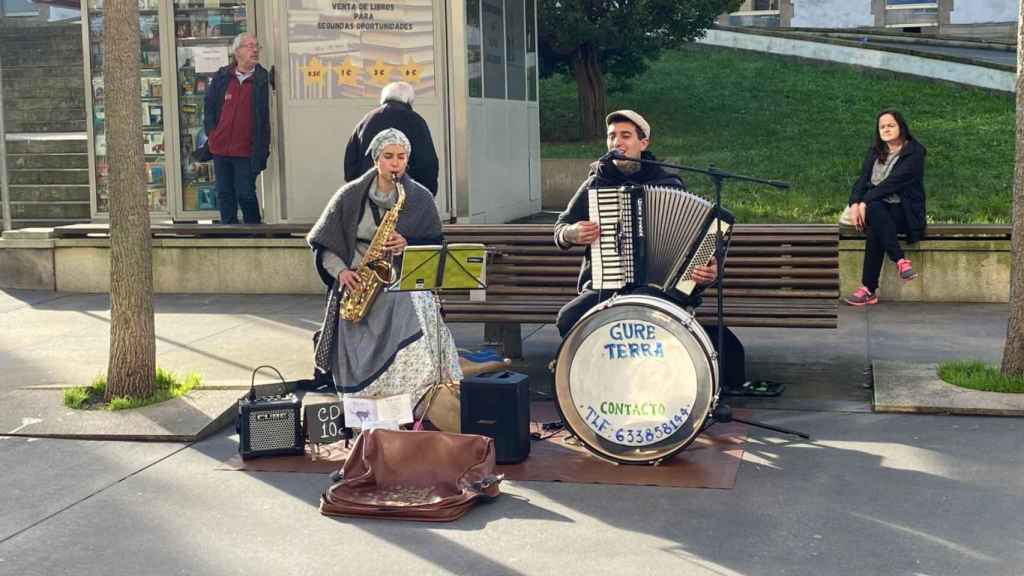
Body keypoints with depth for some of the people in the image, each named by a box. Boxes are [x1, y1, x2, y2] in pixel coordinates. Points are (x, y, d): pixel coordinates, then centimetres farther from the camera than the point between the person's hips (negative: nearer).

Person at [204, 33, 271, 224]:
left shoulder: (262, 79, -5)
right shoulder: (222, 77, 5)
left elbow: (264, 116, -5)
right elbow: (209, 107, 13)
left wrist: (261, 149, -12)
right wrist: (212, 134, 5)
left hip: (245, 150, -4)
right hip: (220, 147, 4)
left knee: (246, 194, -1)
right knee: (224, 194, 11)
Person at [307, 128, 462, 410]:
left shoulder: (420, 199, 6)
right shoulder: (351, 196, 6)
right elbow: (323, 244, 10)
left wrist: (407, 246, -13)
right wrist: (341, 271, -8)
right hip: (358, 283, 1)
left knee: (413, 312, -34)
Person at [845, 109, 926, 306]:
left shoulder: (914, 153, -2)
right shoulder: (874, 152, 17)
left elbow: (893, 182, -15)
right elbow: (862, 179, 6)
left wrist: (865, 201, -22)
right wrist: (855, 203, -14)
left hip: (904, 211, -4)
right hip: (877, 208, 4)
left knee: (874, 229, -35)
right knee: (874, 209, -34)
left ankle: (869, 289, -38)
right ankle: (900, 261, -38)